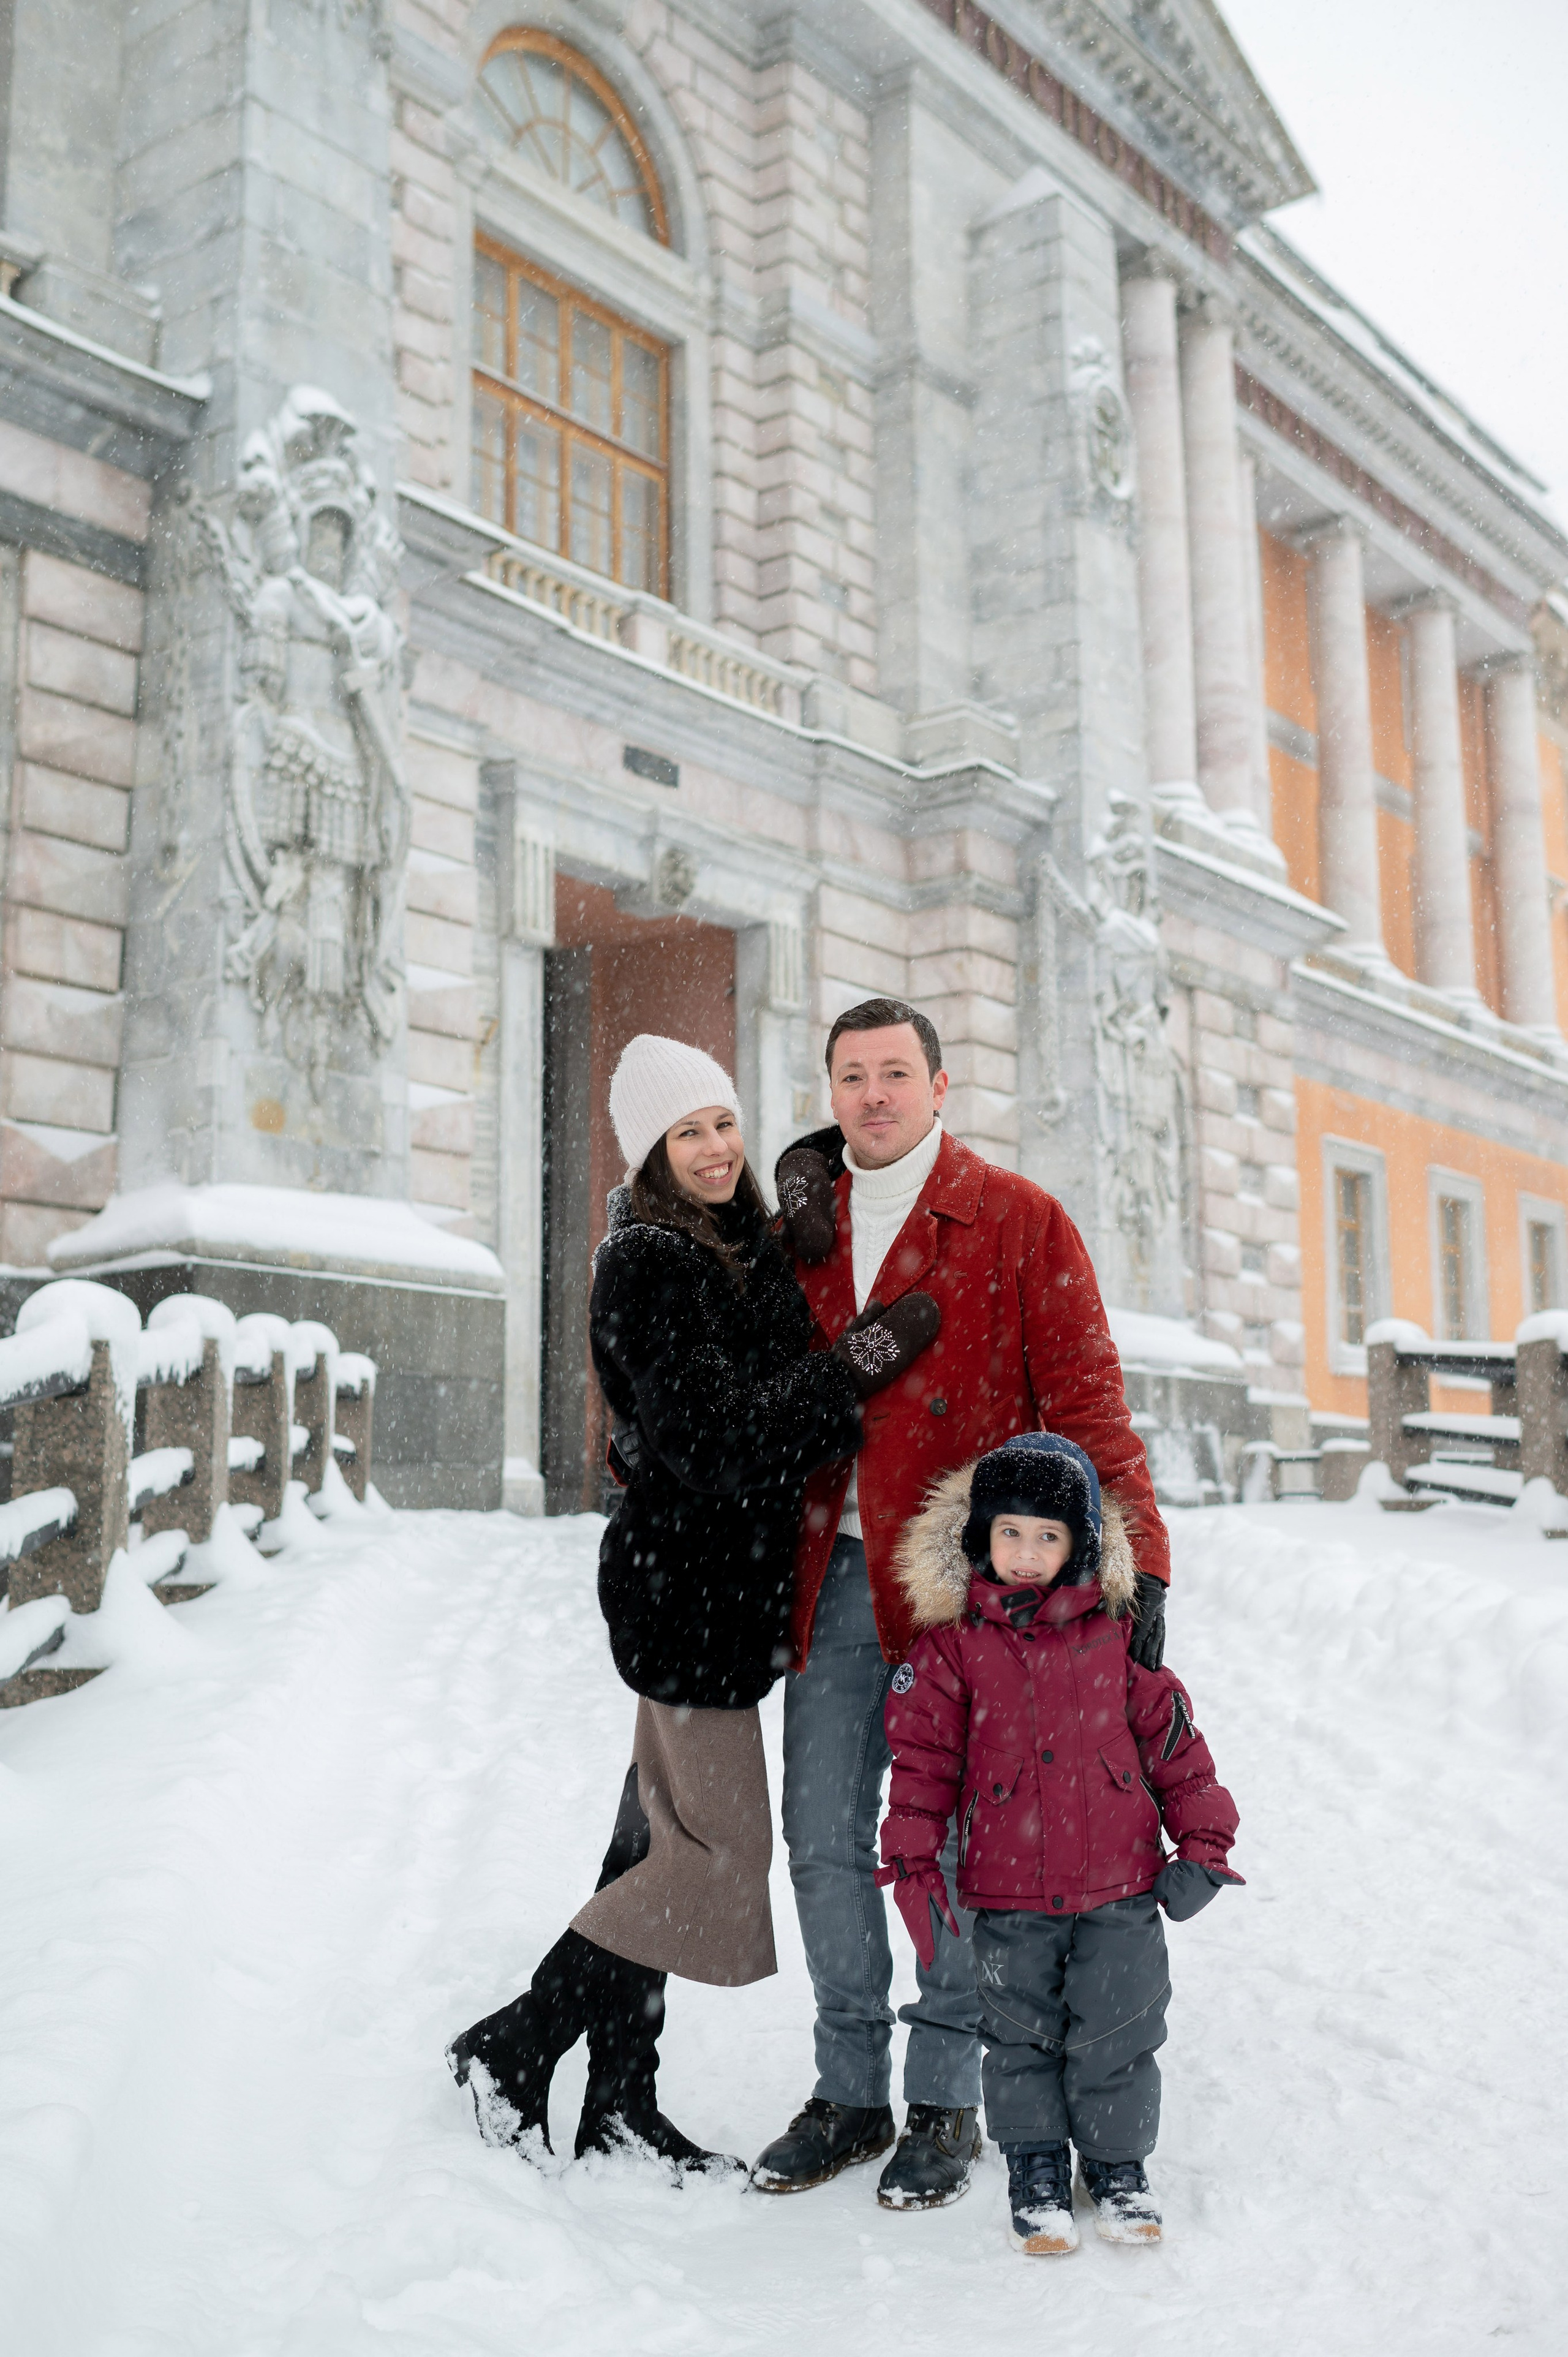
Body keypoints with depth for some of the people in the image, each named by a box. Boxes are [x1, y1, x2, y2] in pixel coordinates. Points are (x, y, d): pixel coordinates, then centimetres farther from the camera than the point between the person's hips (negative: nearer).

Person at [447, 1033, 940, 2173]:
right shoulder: (649, 1266, -14)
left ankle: (622, 2103, 22)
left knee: (664, 1833, 13)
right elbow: (708, 1439, -22)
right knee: (720, 1845, -6)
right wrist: (860, 1362, -21)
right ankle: (515, 2046, 7)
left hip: (729, 1578, 9)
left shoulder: (744, 1250, 14)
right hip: (685, 1582, -9)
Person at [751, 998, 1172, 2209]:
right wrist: (798, 1242, 1)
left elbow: (1084, 1399, -5)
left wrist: (1135, 1557, -15)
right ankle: (851, 2092, 23)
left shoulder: (1020, 1221, 0)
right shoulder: (804, 1233, 13)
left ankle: (946, 2103, 19)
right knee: (823, 1839, 7)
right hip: (832, 1578, 4)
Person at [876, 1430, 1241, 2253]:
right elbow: (924, 1759, 0)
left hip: (1120, 1886, 0)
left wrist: (1201, 1845, 4)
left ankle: (1116, 2166, 29)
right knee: (1022, 2038, 10)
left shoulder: (1117, 1634, 0)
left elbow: (1172, 1738, 6)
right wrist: (914, 1865, -3)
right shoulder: (953, 1645, -3)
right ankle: (1036, 2173, 29)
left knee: (1117, 2036, 8)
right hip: (1008, 1893, 0)